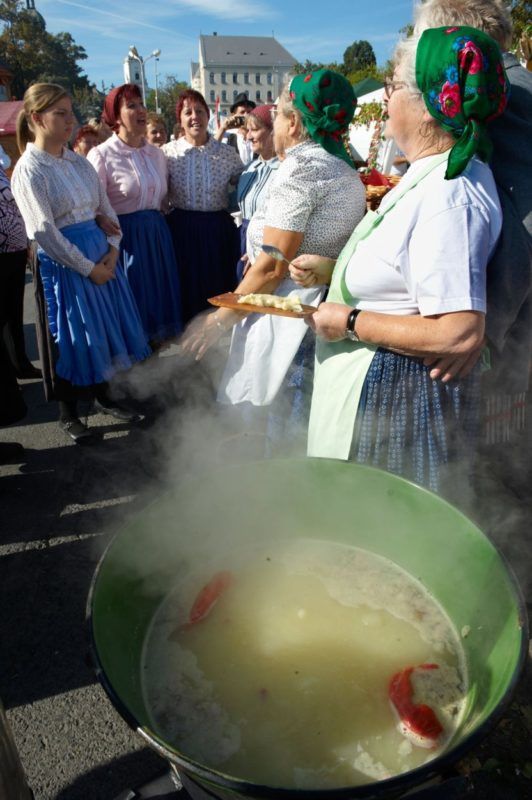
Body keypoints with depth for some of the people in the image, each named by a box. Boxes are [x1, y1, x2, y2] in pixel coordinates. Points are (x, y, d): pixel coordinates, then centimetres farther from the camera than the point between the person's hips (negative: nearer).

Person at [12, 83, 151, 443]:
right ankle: (68, 413, 22)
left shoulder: (79, 161, 8)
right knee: (71, 336, 3)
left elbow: (106, 207, 10)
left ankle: (103, 396, 33)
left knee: (107, 326, 13)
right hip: (63, 261, -6)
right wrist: (88, 268, -16)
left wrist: (113, 249, -7)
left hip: (101, 253, 7)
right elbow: (44, 231, -17)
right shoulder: (29, 169, -12)